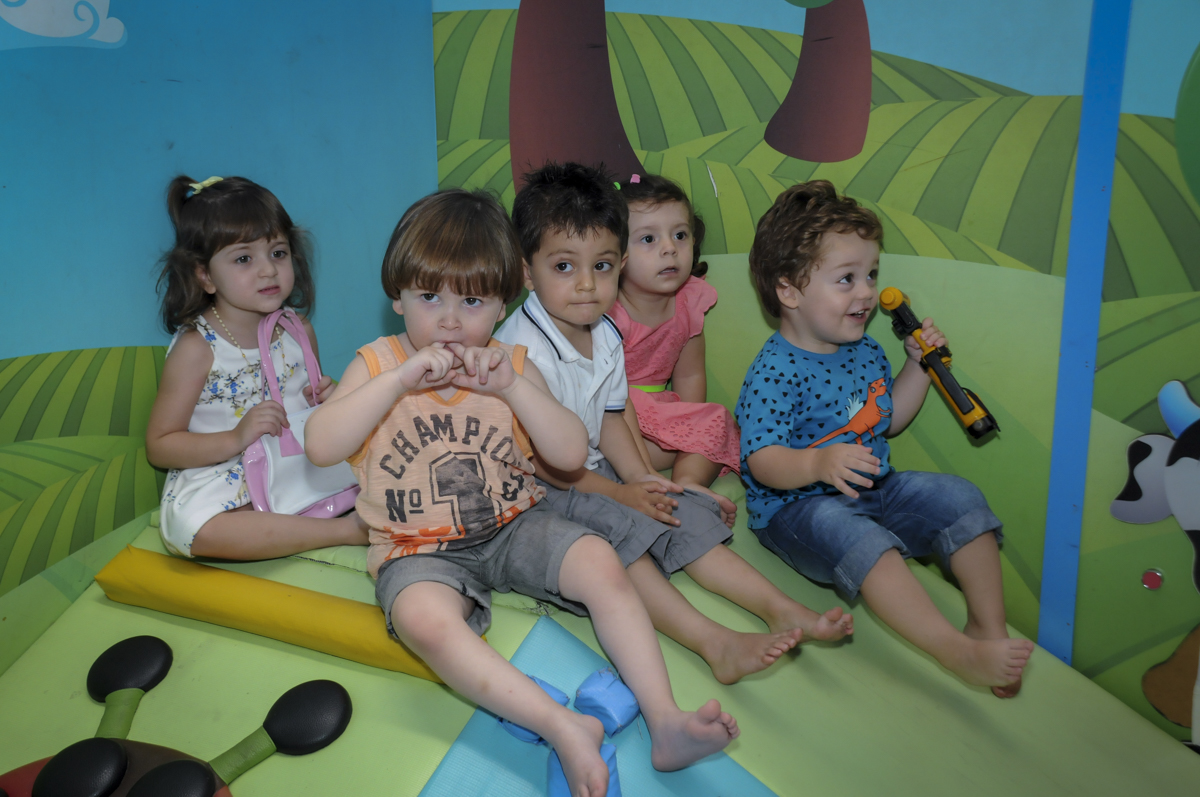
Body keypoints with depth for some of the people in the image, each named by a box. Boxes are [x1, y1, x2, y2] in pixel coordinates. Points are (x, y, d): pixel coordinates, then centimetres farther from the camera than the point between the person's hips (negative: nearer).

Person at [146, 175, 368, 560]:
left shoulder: (298, 329, 5)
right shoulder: (196, 348, -10)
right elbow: (159, 447, -9)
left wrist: (327, 401, -5)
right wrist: (237, 438, -23)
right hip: (223, 478, -4)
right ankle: (344, 530, -28)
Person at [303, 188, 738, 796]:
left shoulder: (512, 364, 3)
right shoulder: (378, 364, -1)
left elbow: (573, 454, -7)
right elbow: (320, 446, -17)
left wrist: (513, 388, -20)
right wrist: (400, 380, -25)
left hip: (514, 525, 3)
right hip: (420, 548, -2)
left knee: (601, 563, -21)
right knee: (424, 618, -34)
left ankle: (664, 720, -20)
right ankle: (564, 728, -38)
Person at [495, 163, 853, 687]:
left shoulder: (606, 335, 3)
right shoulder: (523, 350, -23)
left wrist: (641, 480, -5)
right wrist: (619, 493, -16)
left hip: (593, 472, 8)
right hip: (536, 491, -8)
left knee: (684, 513, -6)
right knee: (616, 527, -30)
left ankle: (780, 608, -6)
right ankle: (713, 642, -36)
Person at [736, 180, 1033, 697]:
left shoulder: (866, 352, 8)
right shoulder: (775, 373, -20)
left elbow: (889, 419, 22)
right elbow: (763, 461, -25)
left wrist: (918, 364, 11)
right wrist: (820, 464, -44)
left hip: (874, 490, 8)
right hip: (796, 506, -8)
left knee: (958, 497, -7)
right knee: (857, 537, -36)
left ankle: (989, 626, -3)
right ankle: (958, 654, -37)